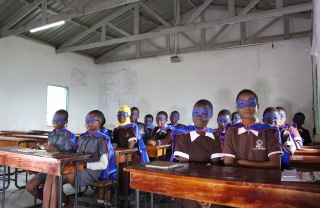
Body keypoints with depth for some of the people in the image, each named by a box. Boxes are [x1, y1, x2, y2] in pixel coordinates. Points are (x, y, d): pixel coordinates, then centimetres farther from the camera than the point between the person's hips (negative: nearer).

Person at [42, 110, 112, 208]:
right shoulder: (82, 137, 17)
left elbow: (103, 164, -11)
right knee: (50, 175, -17)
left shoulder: (101, 139, -6)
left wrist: (85, 164, -17)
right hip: (77, 168, 7)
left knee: (58, 177, -24)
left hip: (90, 171, -7)